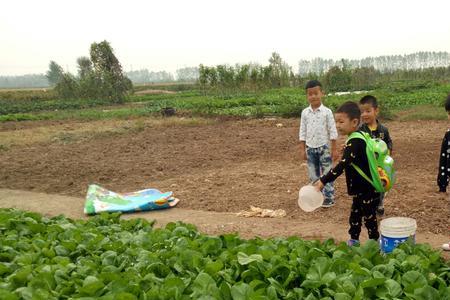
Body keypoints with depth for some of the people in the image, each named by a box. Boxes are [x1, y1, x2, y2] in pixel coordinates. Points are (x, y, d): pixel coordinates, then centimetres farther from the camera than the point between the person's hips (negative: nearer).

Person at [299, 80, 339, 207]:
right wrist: (302, 149, 3)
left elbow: (332, 131, -4)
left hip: (324, 147, -3)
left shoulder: (327, 112, -7)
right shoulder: (305, 112, 1)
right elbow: (302, 132, 5)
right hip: (310, 148, 3)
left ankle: (329, 198, 14)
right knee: (313, 175, 11)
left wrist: (334, 149, -5)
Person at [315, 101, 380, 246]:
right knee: (355, 215, 20)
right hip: (362, 189, 10)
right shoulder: (359, 138, 5)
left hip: (367, 190, -10)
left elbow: (342, 165, -34)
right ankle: (354, 240, 34)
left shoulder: (355, 143, -26)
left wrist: (323, 181, -36)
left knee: (369, 218, 4)